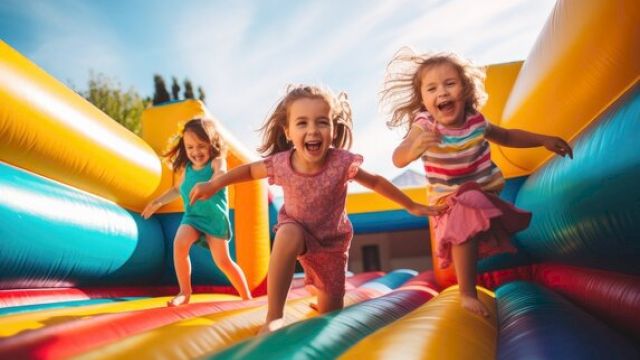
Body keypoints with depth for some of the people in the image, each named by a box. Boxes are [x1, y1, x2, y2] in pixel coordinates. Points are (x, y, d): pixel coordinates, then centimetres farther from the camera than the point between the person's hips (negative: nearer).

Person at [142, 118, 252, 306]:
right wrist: (157, 202, 28)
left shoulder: (216, 162, -13)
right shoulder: (187, 168, 5)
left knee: (223, 260, -1)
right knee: (179, 243, -23)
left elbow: (221, 174, -40)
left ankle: (247, 297, 19)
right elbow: (178, 189, 26)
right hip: (192, 216, 5)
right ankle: (185, 292, -8)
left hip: (215, 217, -4)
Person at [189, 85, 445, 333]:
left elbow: (376, 182, -13)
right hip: (298, 231, 0)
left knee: (331, 311, 7)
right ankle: (274, 317, -29)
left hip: (332, 241, 1)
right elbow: (249, 170, -5)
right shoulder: (280, 163, -27)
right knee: (288, 234, -39)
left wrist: (411, 206, -5)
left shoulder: (342, 162, -31)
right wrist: (212, 185, -9)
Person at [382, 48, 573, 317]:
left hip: (487, 193, 6)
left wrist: (543, 140, 9)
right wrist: (415, 148, -63)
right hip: (451, 200, -6)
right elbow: (398, 159, -41)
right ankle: (467, 294, -15)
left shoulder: (475, 120, -9)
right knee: (465, 228, -31)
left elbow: (507, 136, 12)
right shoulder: (424, 125, -25)